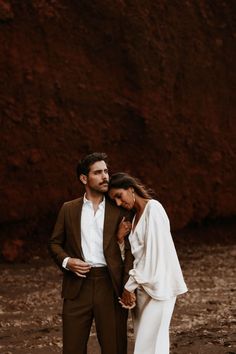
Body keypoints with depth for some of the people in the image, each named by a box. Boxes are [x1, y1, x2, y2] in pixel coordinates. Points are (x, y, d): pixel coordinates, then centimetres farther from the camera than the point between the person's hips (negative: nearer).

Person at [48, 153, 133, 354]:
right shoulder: (69, 209, 11)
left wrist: (129, 287, -8)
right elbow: (55, 243, 14)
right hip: (78, 286, 1)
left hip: (110, 285, -1)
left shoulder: (118, 211, 7)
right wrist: (66, 261, -7)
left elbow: (130, 249, 2)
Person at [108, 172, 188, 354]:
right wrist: (121, 240, -4)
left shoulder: (153, 209, -10)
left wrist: (130, 286, -12)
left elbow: (153, 252, -16)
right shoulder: (136, 216, 15)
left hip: (157, 285, -8)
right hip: (144, 285, 8)